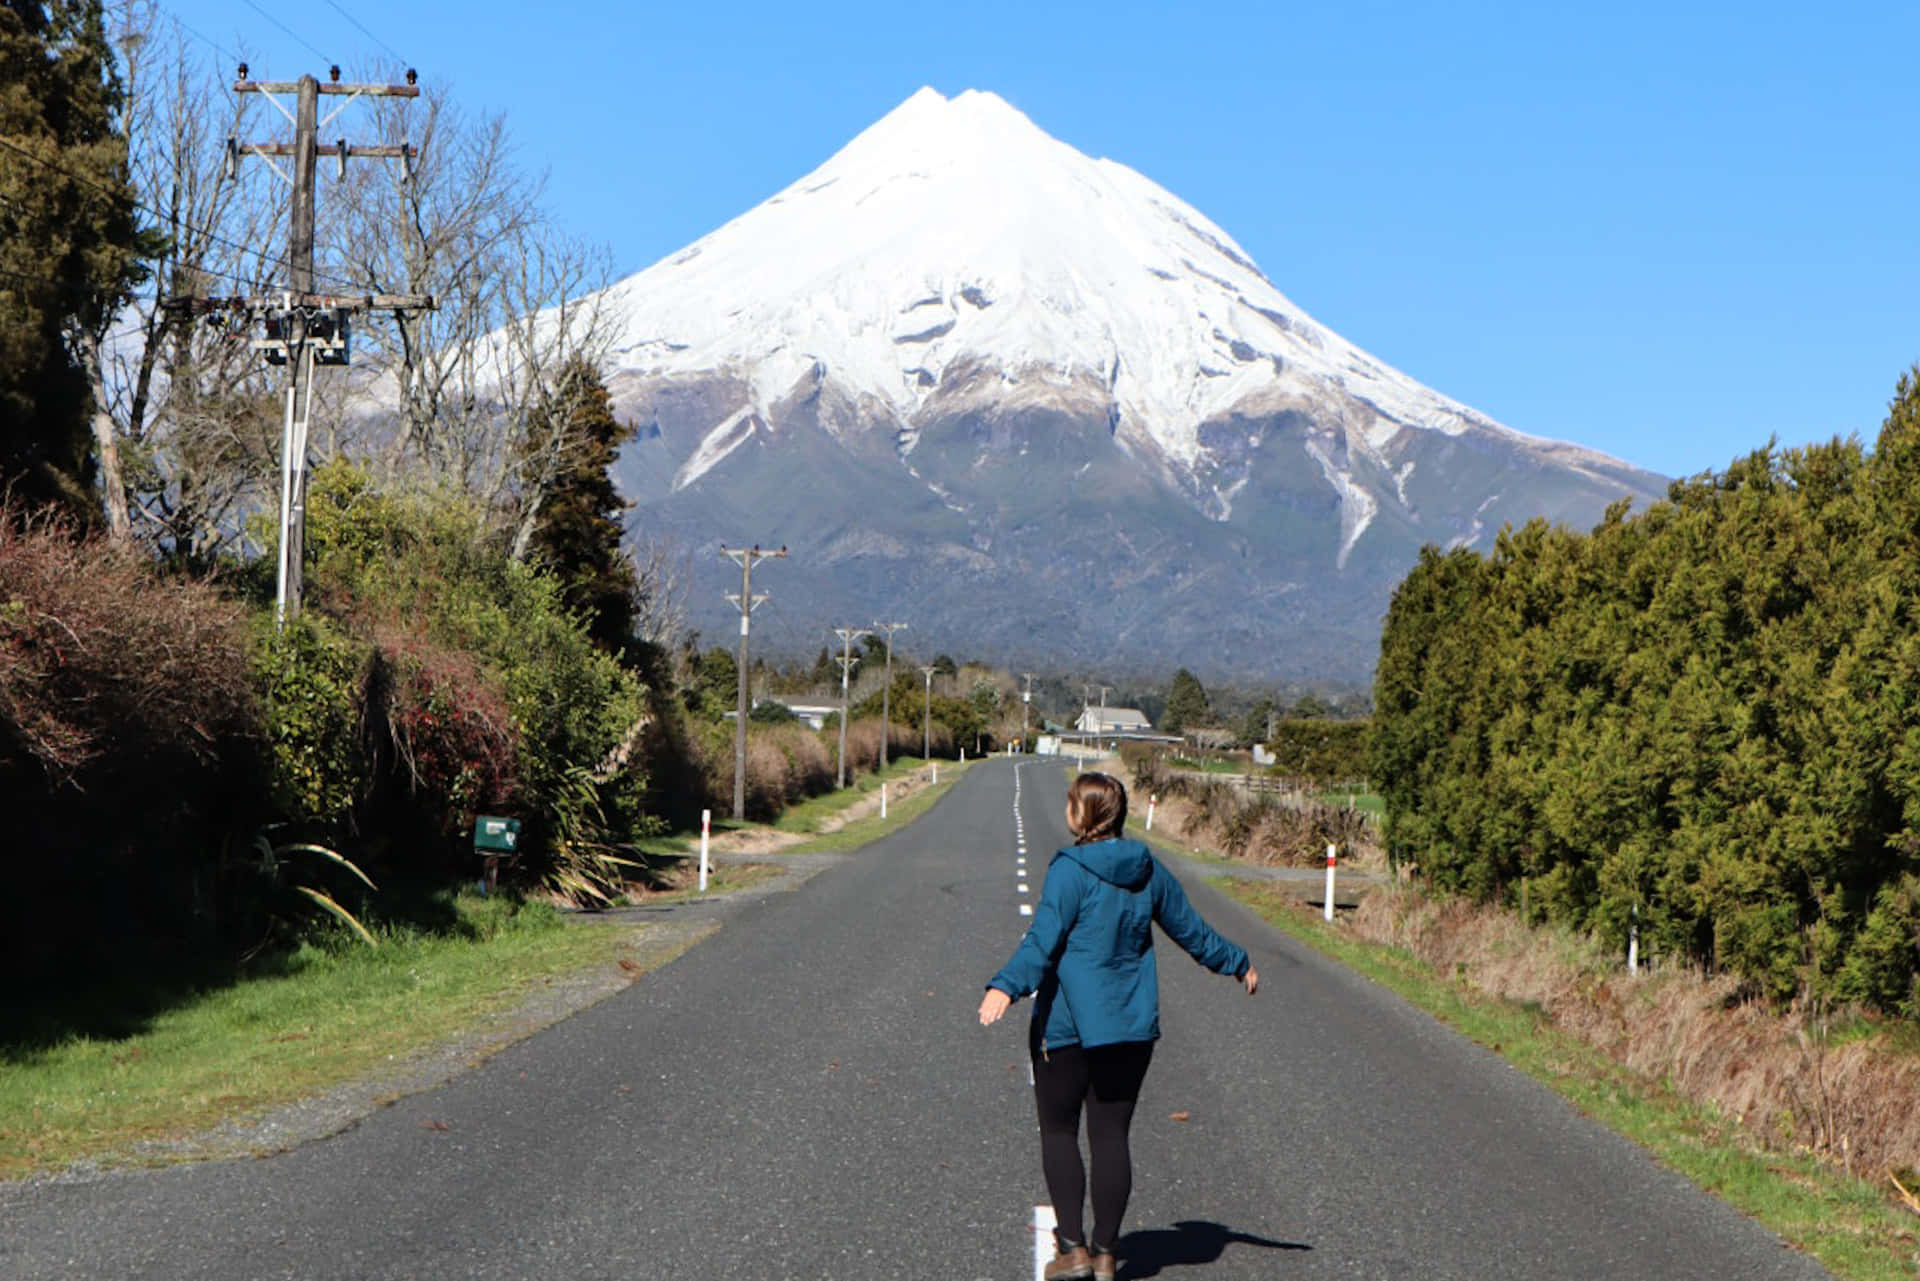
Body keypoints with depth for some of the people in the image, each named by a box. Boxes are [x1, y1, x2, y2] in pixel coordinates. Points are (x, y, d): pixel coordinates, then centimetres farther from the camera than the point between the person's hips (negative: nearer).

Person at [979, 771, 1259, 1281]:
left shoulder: (1070, 871, -12)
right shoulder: (1149, 871, 6)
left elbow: (1044, 939, -24)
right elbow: (1192, 932, 15)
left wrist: (1005, 987, -32)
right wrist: (1238, 964, 30)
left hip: (1067, 1024, -5)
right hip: (1132, 1027, 5)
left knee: (1059, 1132, 7)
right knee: (1112, 1135, 9)